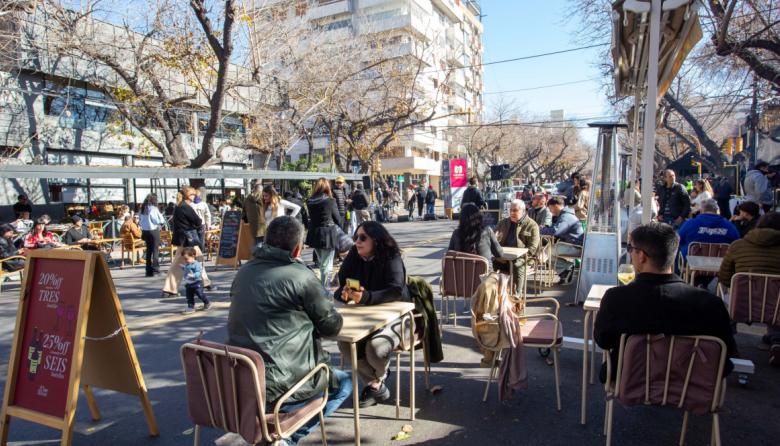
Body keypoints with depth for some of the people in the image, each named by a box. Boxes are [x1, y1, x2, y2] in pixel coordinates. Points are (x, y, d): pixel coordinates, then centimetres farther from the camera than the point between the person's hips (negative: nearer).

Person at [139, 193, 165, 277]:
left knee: (148, 250, 12)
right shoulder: (153, 208, -13)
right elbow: (160, 220, -14)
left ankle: (149, 271, 14)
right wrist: (162, 221, 4)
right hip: (153, 230, -7)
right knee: (155, 250, -1)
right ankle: (155, 269, -4)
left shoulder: (143, 209, 9)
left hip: (145, 231, 7)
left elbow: (140, 222, 14)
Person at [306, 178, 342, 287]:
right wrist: (338, 226, 18)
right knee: (326, 265, 2)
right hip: (328, 235, -6)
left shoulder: (310, 202, 1)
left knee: (321, 263, 21)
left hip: (314, 235, 6)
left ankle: (322, 286, 33)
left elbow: (310, 217, 5)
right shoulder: (330, 201, -12)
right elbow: (337, 218, -2)